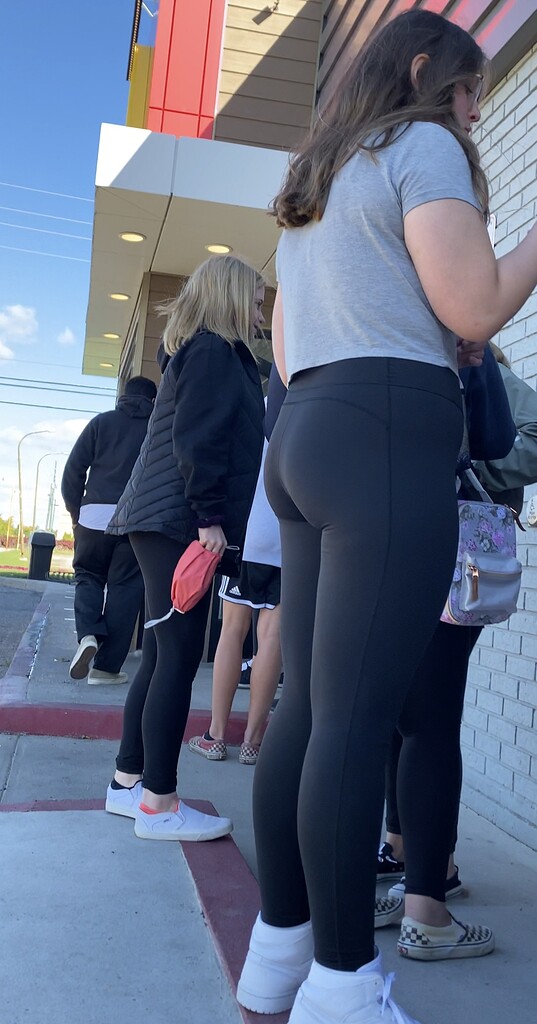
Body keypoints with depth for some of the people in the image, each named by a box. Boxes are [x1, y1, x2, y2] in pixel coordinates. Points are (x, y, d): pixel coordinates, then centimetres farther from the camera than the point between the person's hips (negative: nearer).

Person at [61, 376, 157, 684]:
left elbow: (74, 468, 4)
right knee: (125, 588, 6)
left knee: (88, 575, 18)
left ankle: (88, 634, -8)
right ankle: (107, 666, 7)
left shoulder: (102, 422, 9)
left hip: (95, 515, 1)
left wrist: (74, 509, 12)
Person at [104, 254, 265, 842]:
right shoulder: (215, 350, -6)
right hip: (180, 521, -10)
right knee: (179, 656, -8)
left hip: (163, 520, 10)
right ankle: (158, 805, -2)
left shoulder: (196, 350, 23)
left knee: (161, 655, 11)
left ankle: (128, 782, 19)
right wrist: (211, 518, -18)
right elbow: (197, 439, -17)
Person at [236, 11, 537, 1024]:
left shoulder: (309, 191, 29)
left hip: (301, 436, 9)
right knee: (358, 713, -10)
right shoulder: (422, 145, 4)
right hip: (389, 439, -9)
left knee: (307, 702, 7)